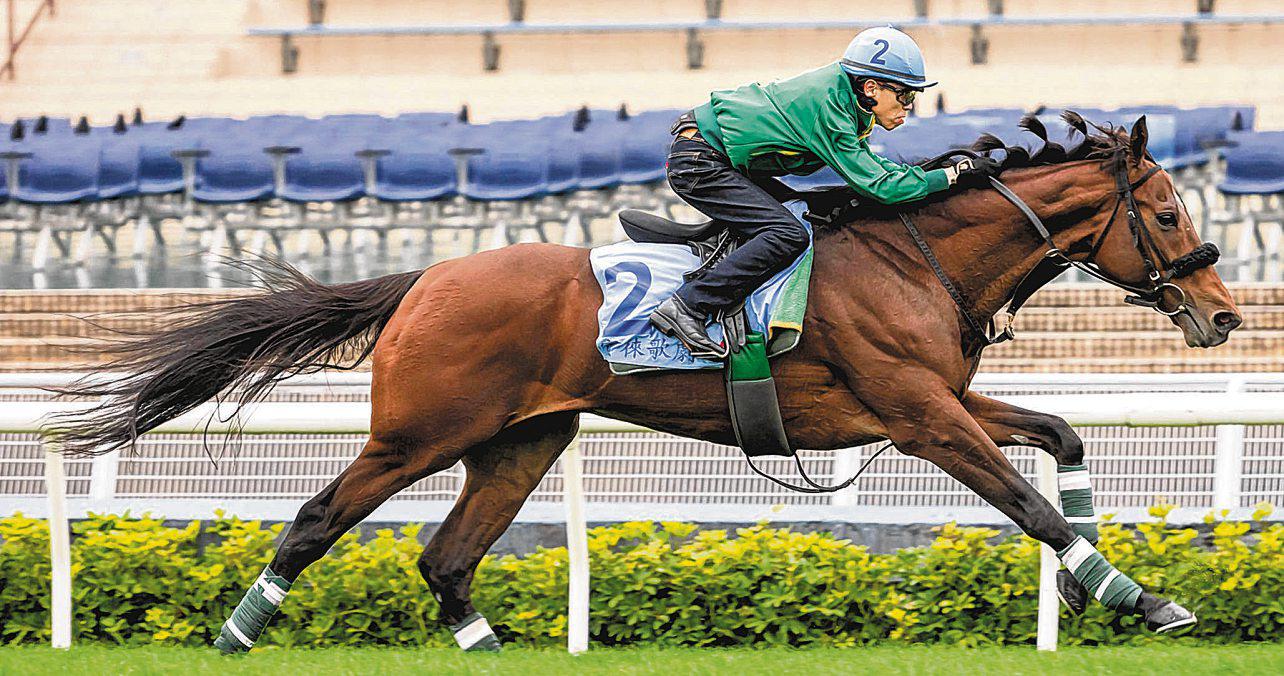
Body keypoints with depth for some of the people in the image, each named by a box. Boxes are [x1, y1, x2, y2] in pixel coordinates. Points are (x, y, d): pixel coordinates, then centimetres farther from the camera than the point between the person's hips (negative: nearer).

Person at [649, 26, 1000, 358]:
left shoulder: (841, 94, 4)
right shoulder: (827, 107, -24)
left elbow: (867, 166, 17)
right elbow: (876, 185, -24)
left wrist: (926, 171, 3)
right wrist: (954, 174, -22)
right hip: (699, 163, -10)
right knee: (788, 235, -22)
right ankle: (686, 308, -26)